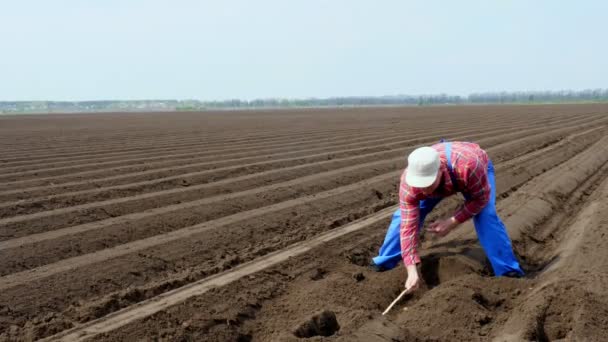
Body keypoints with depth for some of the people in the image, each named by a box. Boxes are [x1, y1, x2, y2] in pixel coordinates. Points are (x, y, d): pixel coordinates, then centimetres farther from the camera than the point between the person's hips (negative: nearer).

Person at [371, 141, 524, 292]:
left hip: (478, 169, -2)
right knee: (403, 216, -6)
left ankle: (508, 271, -10)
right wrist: (412, 271, -40)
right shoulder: (408, 183, -39)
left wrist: (452, 222, -33)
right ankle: (384, 263, 11)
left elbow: (481, 198, -29)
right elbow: (408, 225, -36)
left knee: (486, 217, -24)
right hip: (438, 180, 2)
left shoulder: (469, 165, -49)